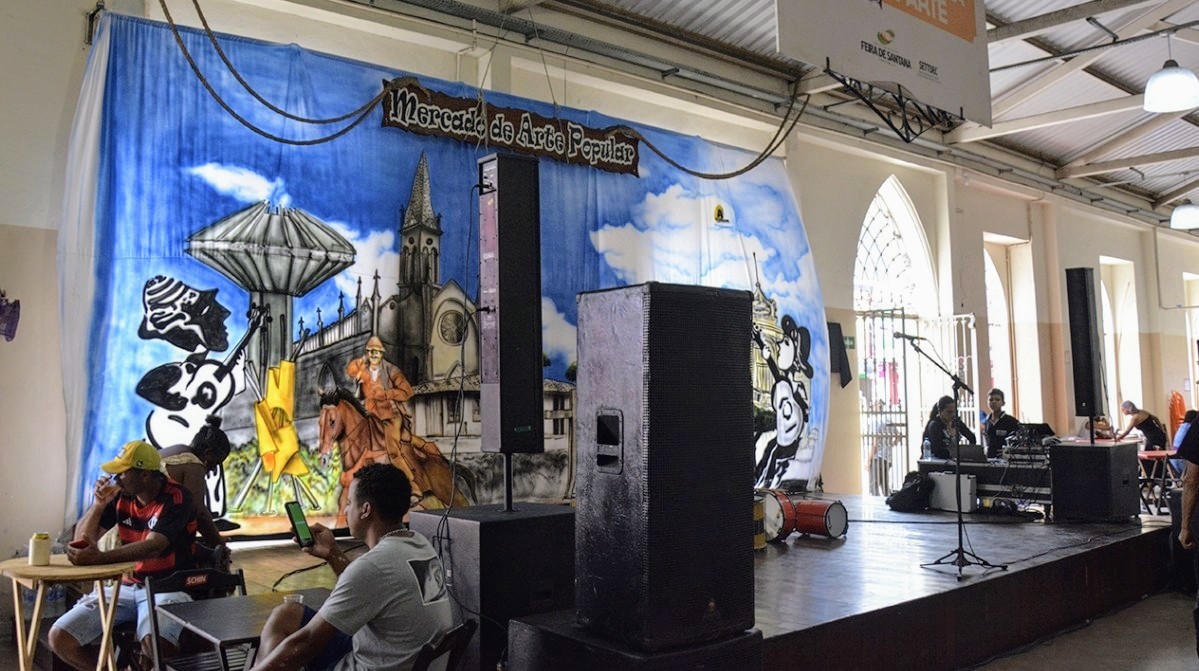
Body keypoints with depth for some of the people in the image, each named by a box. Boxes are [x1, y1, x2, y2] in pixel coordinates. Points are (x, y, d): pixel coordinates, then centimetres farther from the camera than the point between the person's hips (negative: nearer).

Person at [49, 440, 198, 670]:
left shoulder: (176, 498, -15)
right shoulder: (120, 495, 3)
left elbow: (153, 547, -27)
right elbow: (82, 540, 5)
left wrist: (98, 558, -36)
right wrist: (99, 504, -11)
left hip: (167, 588, -6)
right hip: (126, 587, 6)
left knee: (155, 644, -35)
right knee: (60, 638, -8)